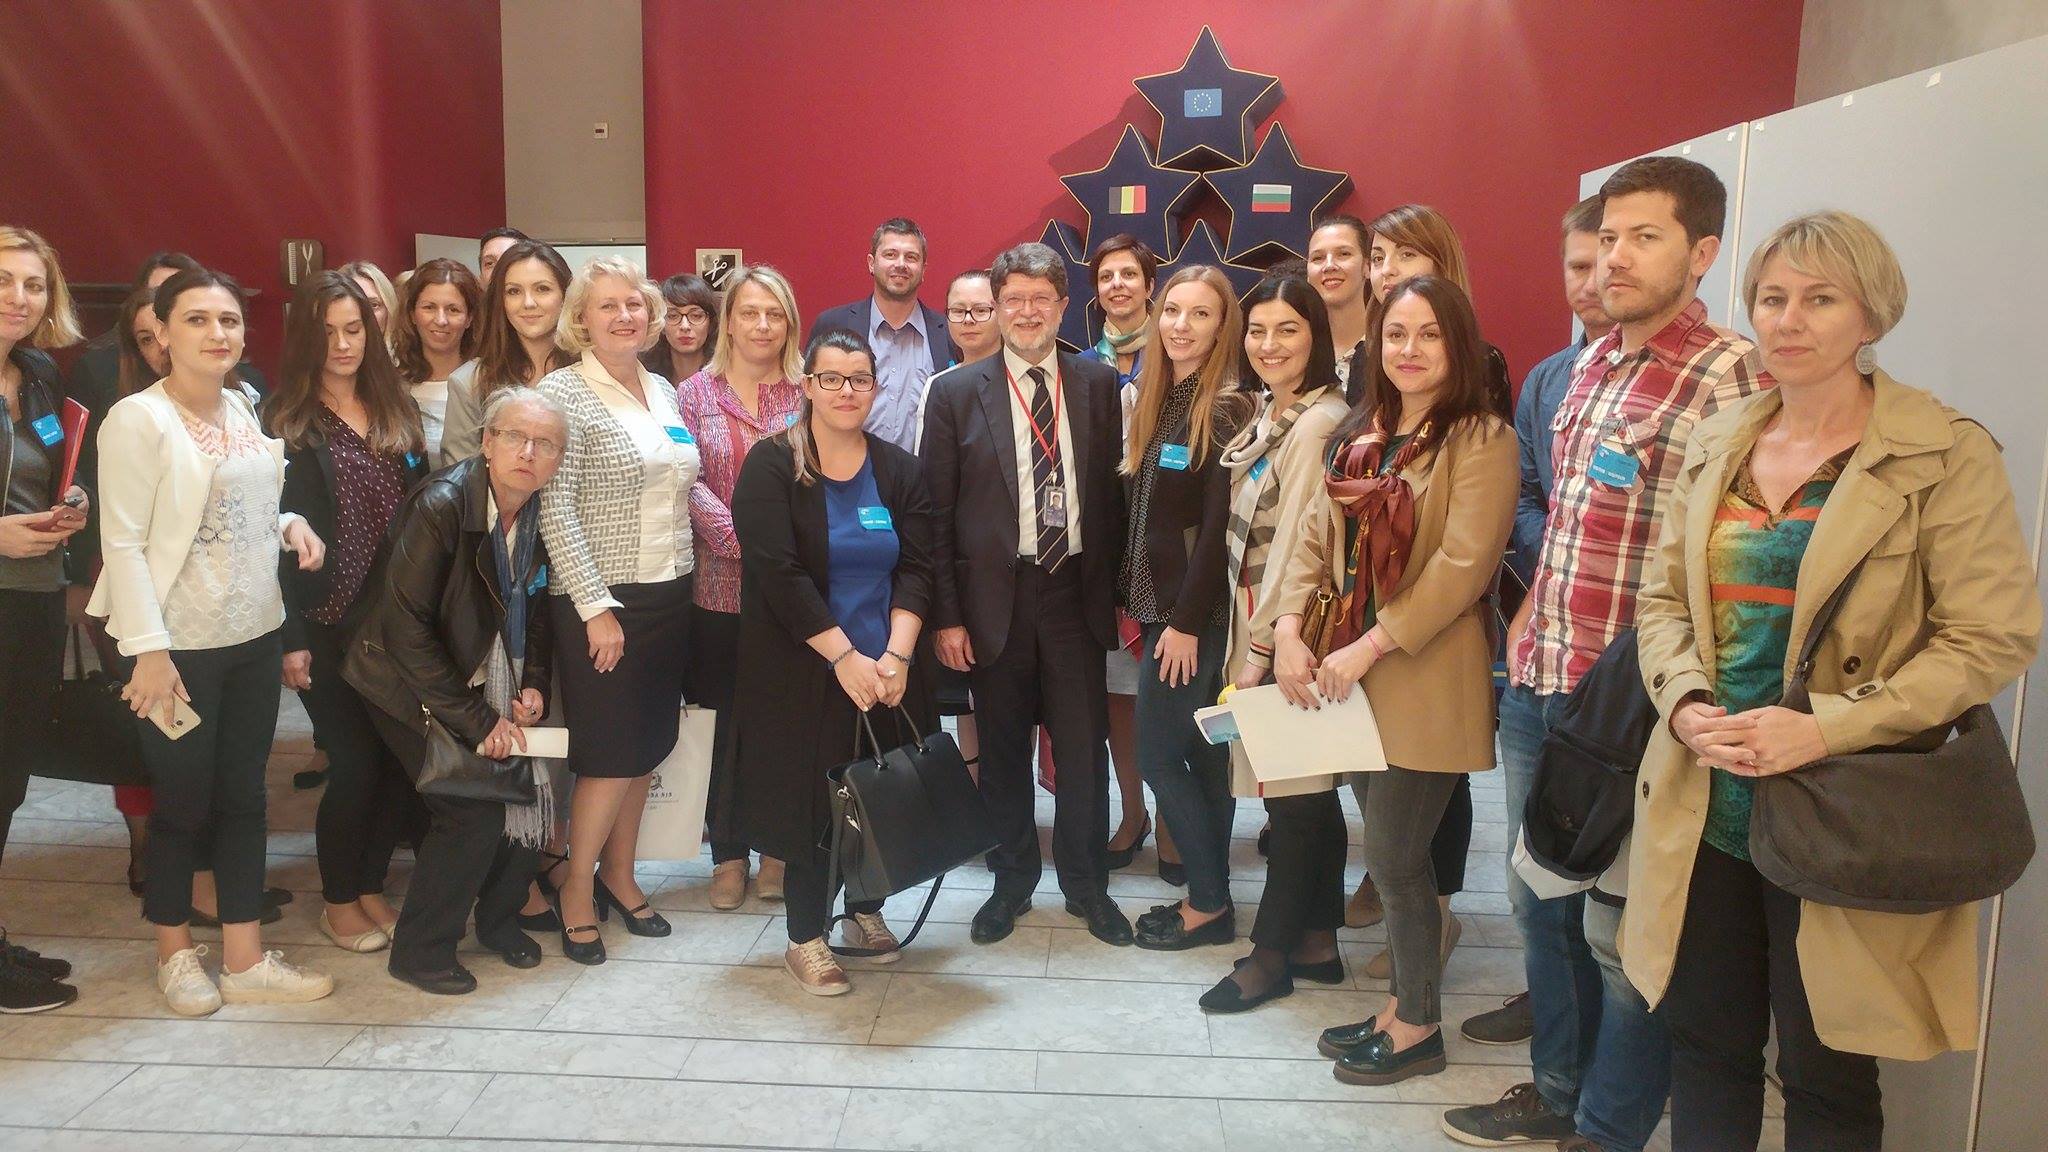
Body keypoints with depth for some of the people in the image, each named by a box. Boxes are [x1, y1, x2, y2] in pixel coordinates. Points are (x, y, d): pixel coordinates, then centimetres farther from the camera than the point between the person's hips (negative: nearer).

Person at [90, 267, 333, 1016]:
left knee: (243, 796, 11)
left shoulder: (245, 411, 8)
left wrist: (290, 526, -1)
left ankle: (245, 959, 21)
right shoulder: (138, 419, -13)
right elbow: (123, 544, -16)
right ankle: (175, 954, 27)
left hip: (255, 635, 6)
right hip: (180, 645, -6)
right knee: (182, 802, 7)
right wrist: (149, 650, -20)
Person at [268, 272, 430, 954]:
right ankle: (338, 902, 21)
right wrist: (290, 638, -12)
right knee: (355, 763, 0)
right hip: (328, 624, -4)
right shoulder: (286, 420, -4)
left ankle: (370, 886, 25)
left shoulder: (397, 409, 10)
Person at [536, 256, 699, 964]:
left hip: (668, 595, 6)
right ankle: (575, 888, 18)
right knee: (610, 755, -1)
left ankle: (619, 874, 29)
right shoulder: (564, 391, -9)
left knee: (647, 746, 13)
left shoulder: (663, 391, 11)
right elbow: (555, 508, -15)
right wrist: (596, 607, -17)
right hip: (601, 601, -6)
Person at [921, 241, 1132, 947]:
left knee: (1084, 748, 6)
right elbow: (937, 514, -2)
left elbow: (1113, 493, 6)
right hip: (995, 596, -1)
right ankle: (1012, 882, 30)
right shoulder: (957, 394, -1)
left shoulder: (1098, 385, 4)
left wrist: (1118, 592, 4)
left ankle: (1086, 885, 26)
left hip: (1076, 591, 1)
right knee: (1003, 750, 11)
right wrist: (946, 615, -5)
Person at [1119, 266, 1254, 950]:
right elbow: (1139, 509, 10)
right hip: (1158, 604, 8)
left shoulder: (1227, 409, -13)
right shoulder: (1152, 399, 10)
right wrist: (1136, 602, 5)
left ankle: (1209, 904, 11)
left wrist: (1186, 622, -17)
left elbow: (1219, 524, -17)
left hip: (1196, 612, -8)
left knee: (1158, 753, -3)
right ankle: (1210, 897, 23)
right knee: (1201, 753, 13)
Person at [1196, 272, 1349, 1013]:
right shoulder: (1270, 417, 13)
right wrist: (1250, 640, 8)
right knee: (1308, 791, 15)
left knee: (1293, 792, 2)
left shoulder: (1320, 423, -16)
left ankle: (1270, 954, 13)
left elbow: (1305, 541, -18)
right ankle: (1317, 941, 25)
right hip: (1258, 625, 9)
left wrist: (1264, 645, -15)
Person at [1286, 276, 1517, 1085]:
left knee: (1394, 856, 1)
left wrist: (1368, 647, -20)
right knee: (1390, 851, 16)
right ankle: (1401, 1005, 31)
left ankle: (1419, 1030, 19)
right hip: (1348, 674, 6)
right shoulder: (1358, 436, 11)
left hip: (1424, 679, -6)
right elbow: (1317, 542, 8)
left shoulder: (1481, 441, -10)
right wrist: (1290, 632, -7)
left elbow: (1463, 565, -19)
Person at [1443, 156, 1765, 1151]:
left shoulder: (1731, 378, -13)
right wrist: (1533, 631, 16)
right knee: (1543, 903, 19)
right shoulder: (1591, 365, 11)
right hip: (1537, 687, 8)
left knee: (1619, 930, 5)